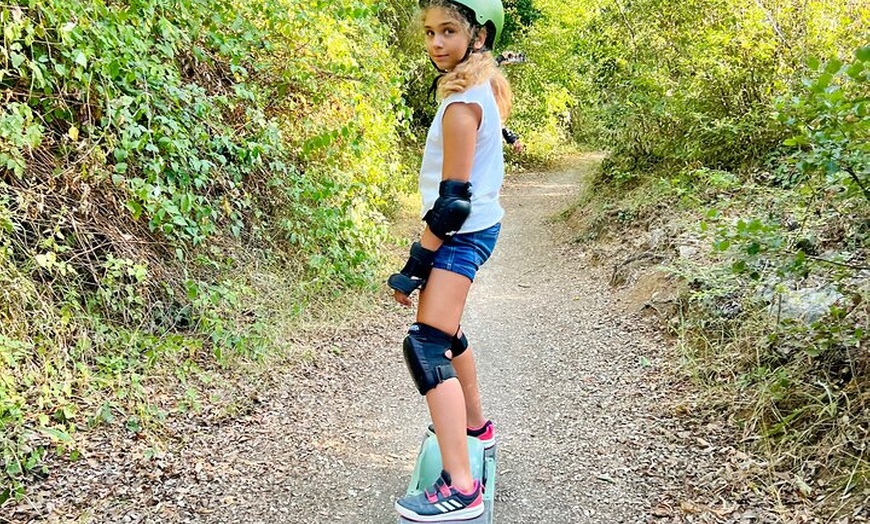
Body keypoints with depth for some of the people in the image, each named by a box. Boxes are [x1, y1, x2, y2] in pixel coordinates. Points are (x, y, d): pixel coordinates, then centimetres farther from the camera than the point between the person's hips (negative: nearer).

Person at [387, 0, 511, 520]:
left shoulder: (461, 103, -19)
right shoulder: (485, 88, 9)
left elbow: (452, 199, -21)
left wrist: (413, 266, -18)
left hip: (461, 236, -11)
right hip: (473, 228, 11)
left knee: (426, 346, -17)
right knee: (444, 331, 26)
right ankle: (475, 425, 45)